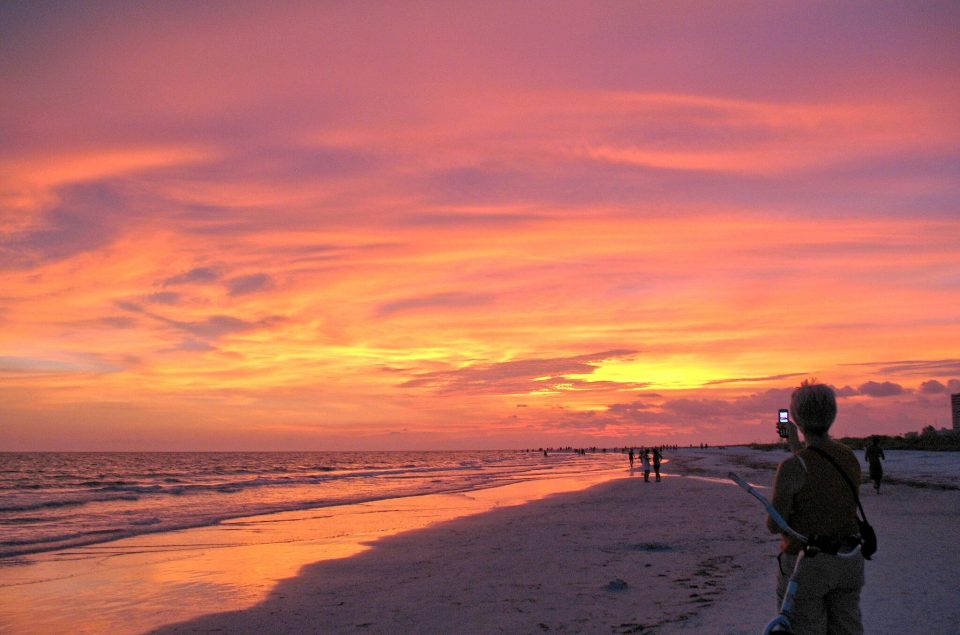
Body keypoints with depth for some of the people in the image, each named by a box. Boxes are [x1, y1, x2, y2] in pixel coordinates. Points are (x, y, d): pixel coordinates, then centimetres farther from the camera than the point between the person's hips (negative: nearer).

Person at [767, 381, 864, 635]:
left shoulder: (792, 467, -21)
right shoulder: (850, 458, 1)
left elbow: (774, 525, -16)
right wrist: (795, 446, 29)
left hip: (806, 565, -6)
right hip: (848, 561, 6)